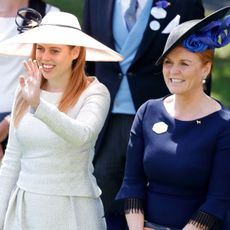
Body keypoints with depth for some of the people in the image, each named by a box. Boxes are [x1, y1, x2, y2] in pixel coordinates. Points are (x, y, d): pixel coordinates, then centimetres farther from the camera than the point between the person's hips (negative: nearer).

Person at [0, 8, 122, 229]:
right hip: (24, 209, 4)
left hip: (72, 210, -4)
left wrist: (37, 105, -41)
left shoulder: (94, 93, -9)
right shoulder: (25, 92, 5)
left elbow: (81, 135, -30)